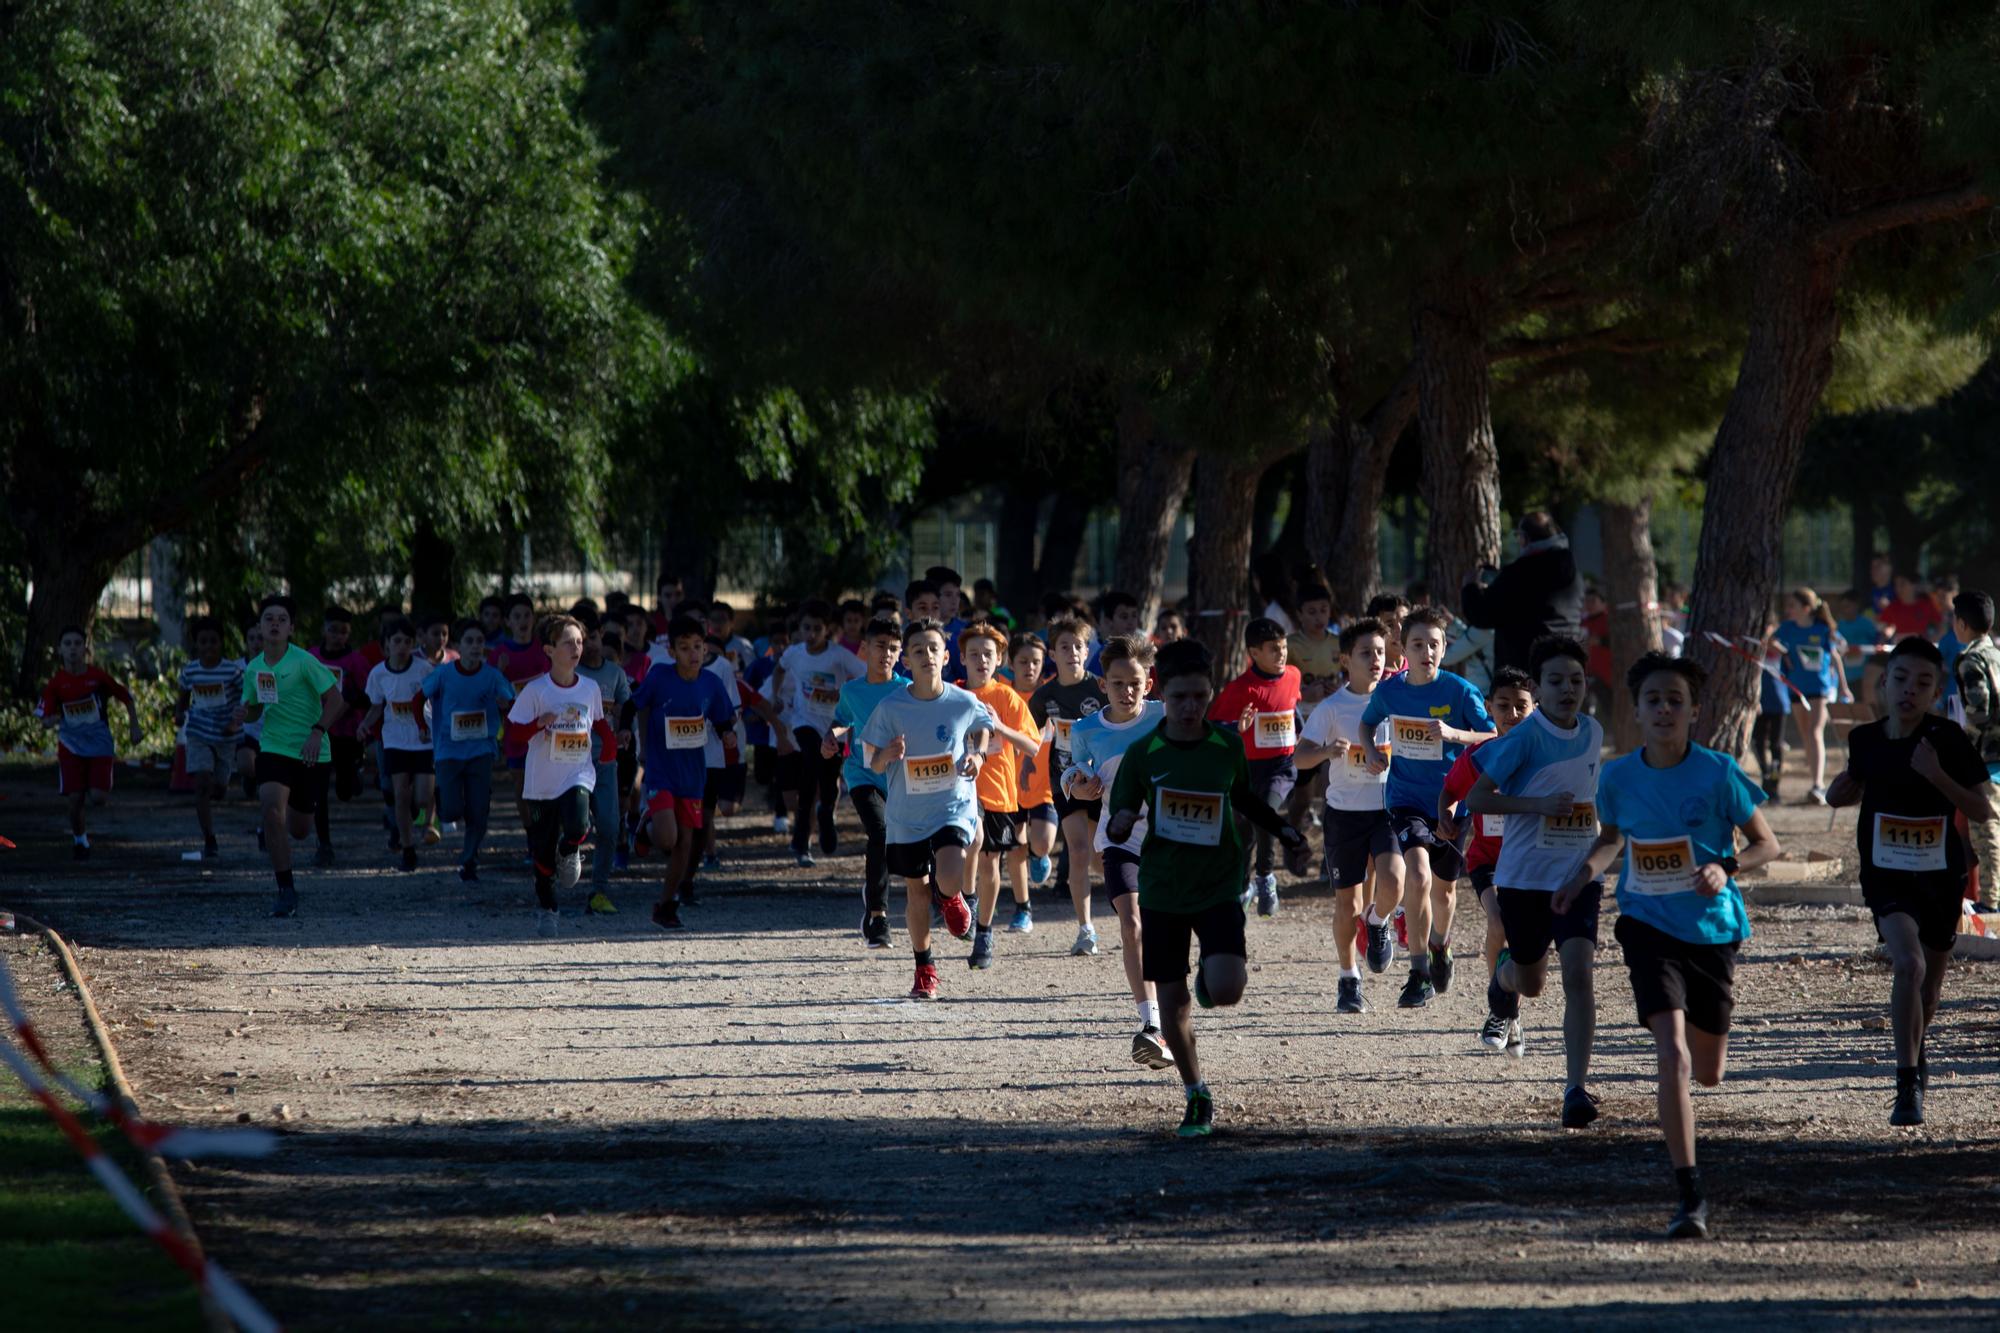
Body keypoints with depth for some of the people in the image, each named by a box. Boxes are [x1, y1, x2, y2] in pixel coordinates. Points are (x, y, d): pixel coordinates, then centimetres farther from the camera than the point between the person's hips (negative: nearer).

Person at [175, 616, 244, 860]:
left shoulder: (232, 669, -12)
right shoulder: (190, 671, -3)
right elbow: (184, 697, 13)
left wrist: (236, 722, -22)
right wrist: (180, 712, -8)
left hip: (226, 736, -1)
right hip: (199, 734, 1)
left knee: (219, 789, 8)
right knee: (203, 783, -14)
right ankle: (209, 842, -10)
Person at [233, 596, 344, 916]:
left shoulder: (303, 662, -11)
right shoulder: (254, 669, 4)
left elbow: (335, 698, -9)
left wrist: (317, 733, -21)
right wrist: (244, 713, -6)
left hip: (309, 754, -2)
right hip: (273, 749, 2)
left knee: (299, 829, 6)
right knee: (272, 809, -22)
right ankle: (286, 890, -15)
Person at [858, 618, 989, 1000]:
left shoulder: (964, 703, -9)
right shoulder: (891, 707, -9)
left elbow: (983, 729, 12)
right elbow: (873, 762, -2)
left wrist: (978, 756, -8)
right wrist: (888, 755, -25)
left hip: (954, 807, -1)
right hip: (907, 814, 1)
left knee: (949, 880, -23)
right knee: (917, 893, 11)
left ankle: (950, 896, 17)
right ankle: (924, 972, 30)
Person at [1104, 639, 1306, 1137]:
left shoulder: (1228, 746, -3)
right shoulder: (1143, 753, -6)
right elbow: (1116, 828, 0)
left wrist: (1280, 828, 2)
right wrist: (1120, 825, -23)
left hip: (1218, 888, -1)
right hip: (1162, 890, 1)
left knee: (1224, 992, -20)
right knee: (1171, 1006, 4)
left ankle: (1220, 970, 18)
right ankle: (1197, 1099, 24)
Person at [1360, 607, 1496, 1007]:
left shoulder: (1460, 691, -11)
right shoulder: (1388, 692, -3)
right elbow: (1367, 724, 18)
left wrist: (1454, 734, -25)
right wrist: (1372, 752, -3)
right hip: (1407, 799, 0)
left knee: (1444, 886, 16)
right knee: (1418, 876, -22)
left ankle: (1440, 947, 49)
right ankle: (1419, 974, -15)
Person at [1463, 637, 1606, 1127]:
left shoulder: (1593, 733, 3)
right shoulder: (1524, 738, -14)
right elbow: (1475, 798, -14)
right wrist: (1539, 804, -24)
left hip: (1578, 878, 2)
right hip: (1524, 878, -2)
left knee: (1578, 973, -17)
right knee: (1532, 981, 15)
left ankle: (1576, 1088, -17)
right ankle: (1506, 971, 55)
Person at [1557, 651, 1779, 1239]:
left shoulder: (1718, 773, -11)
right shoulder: (1617, 777, -4)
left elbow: (1766, 845, -3)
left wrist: (1725, 868, -23)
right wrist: (1586, 872, -4)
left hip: (1713, 926, 0)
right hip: (1649, 927, 0)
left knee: (1709, 1074, 12)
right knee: (1672, 1053, -20)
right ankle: (1690, 1196, -18)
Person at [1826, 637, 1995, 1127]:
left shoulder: (1948, 741, -12)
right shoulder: (1866, 739, -2)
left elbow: (1983, 809, -13)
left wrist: (1936, 775, -23)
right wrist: (1841, 791, 2)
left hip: (1942, 875, 0)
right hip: (1886, 875, 0)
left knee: (1931, 976, 18)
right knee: (1908, 963, -23)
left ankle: (1916, 1051, 49)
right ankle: (1908, 1085, -19)